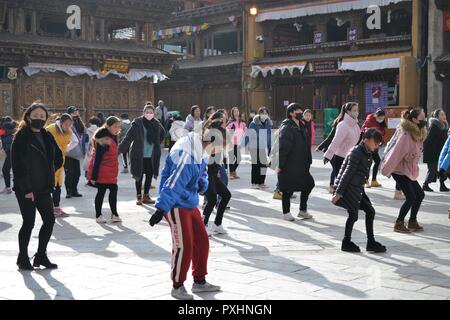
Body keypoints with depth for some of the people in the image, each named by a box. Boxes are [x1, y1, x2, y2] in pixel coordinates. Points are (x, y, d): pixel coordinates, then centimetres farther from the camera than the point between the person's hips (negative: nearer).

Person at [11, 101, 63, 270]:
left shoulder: (47, 136, 9)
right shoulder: (21, 137, -10)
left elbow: (58, 157, 21)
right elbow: (17, 165, -14)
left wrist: (48, 173, 10)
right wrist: (26, 189, -17)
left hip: (43, 188, 6)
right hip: (25, 189, -6)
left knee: (49, 220, 5)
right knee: (29, 223, -1)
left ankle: (41, 256, 19)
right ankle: (23, 258, 15)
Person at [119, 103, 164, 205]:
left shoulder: (156, 124, 2)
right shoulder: (137, 123, -11)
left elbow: (162, 134, 23)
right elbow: (128, 138, -13)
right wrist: (119, 150, -20)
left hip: (152, 156, 4)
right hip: (139, 155, -4)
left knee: (149, 175, 8)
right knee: (139, 175, 4)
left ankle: (146, 196, 21)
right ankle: (139, 197, 15)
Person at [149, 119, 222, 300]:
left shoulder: (199, 153, 6)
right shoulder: (187, 156, -25)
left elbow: (202, 175, 17)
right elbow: (173, 184, -28)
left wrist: (202, 184, -7)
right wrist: (161, 209, -30)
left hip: (190, 204, 10)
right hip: (176, 205, -10)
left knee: (201, 241, 13)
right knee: (184, 245, -8)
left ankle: (199, 281, 27)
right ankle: (177, 287, 8)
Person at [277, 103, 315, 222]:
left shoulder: (302, 126, 13)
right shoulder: (286, 128, -14)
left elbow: (306, 145, 19)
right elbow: (282, 147, -19)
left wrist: (309, 161, 16)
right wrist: (280, 165, -22)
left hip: (301, 164, 9)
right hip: (288, 166, -9)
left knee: (308, 184, 10)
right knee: (288, 189, -1)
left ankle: (303, 210, 24)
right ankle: (286, 213, 15)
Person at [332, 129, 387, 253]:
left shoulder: (368, 154, 11)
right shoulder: (356, 152, -17)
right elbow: (347, 173, -20)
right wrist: (338, 193, -21)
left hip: (357, 188, 9)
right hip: (348, 187, -9)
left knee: (370, 211, 8)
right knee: (353, 214, -4)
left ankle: (371, 242, 15)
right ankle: (346, 243, 12)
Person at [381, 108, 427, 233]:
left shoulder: (420, 134, 3)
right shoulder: (406, 135, -24)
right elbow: (396, 153, -23)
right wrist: (386, 170, -19)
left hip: (410, 170, 9)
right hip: (399, 170, -9)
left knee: (420, 195, 11)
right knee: (411, 197, -9)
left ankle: (412, 222, 24)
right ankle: (399, 224, 5)